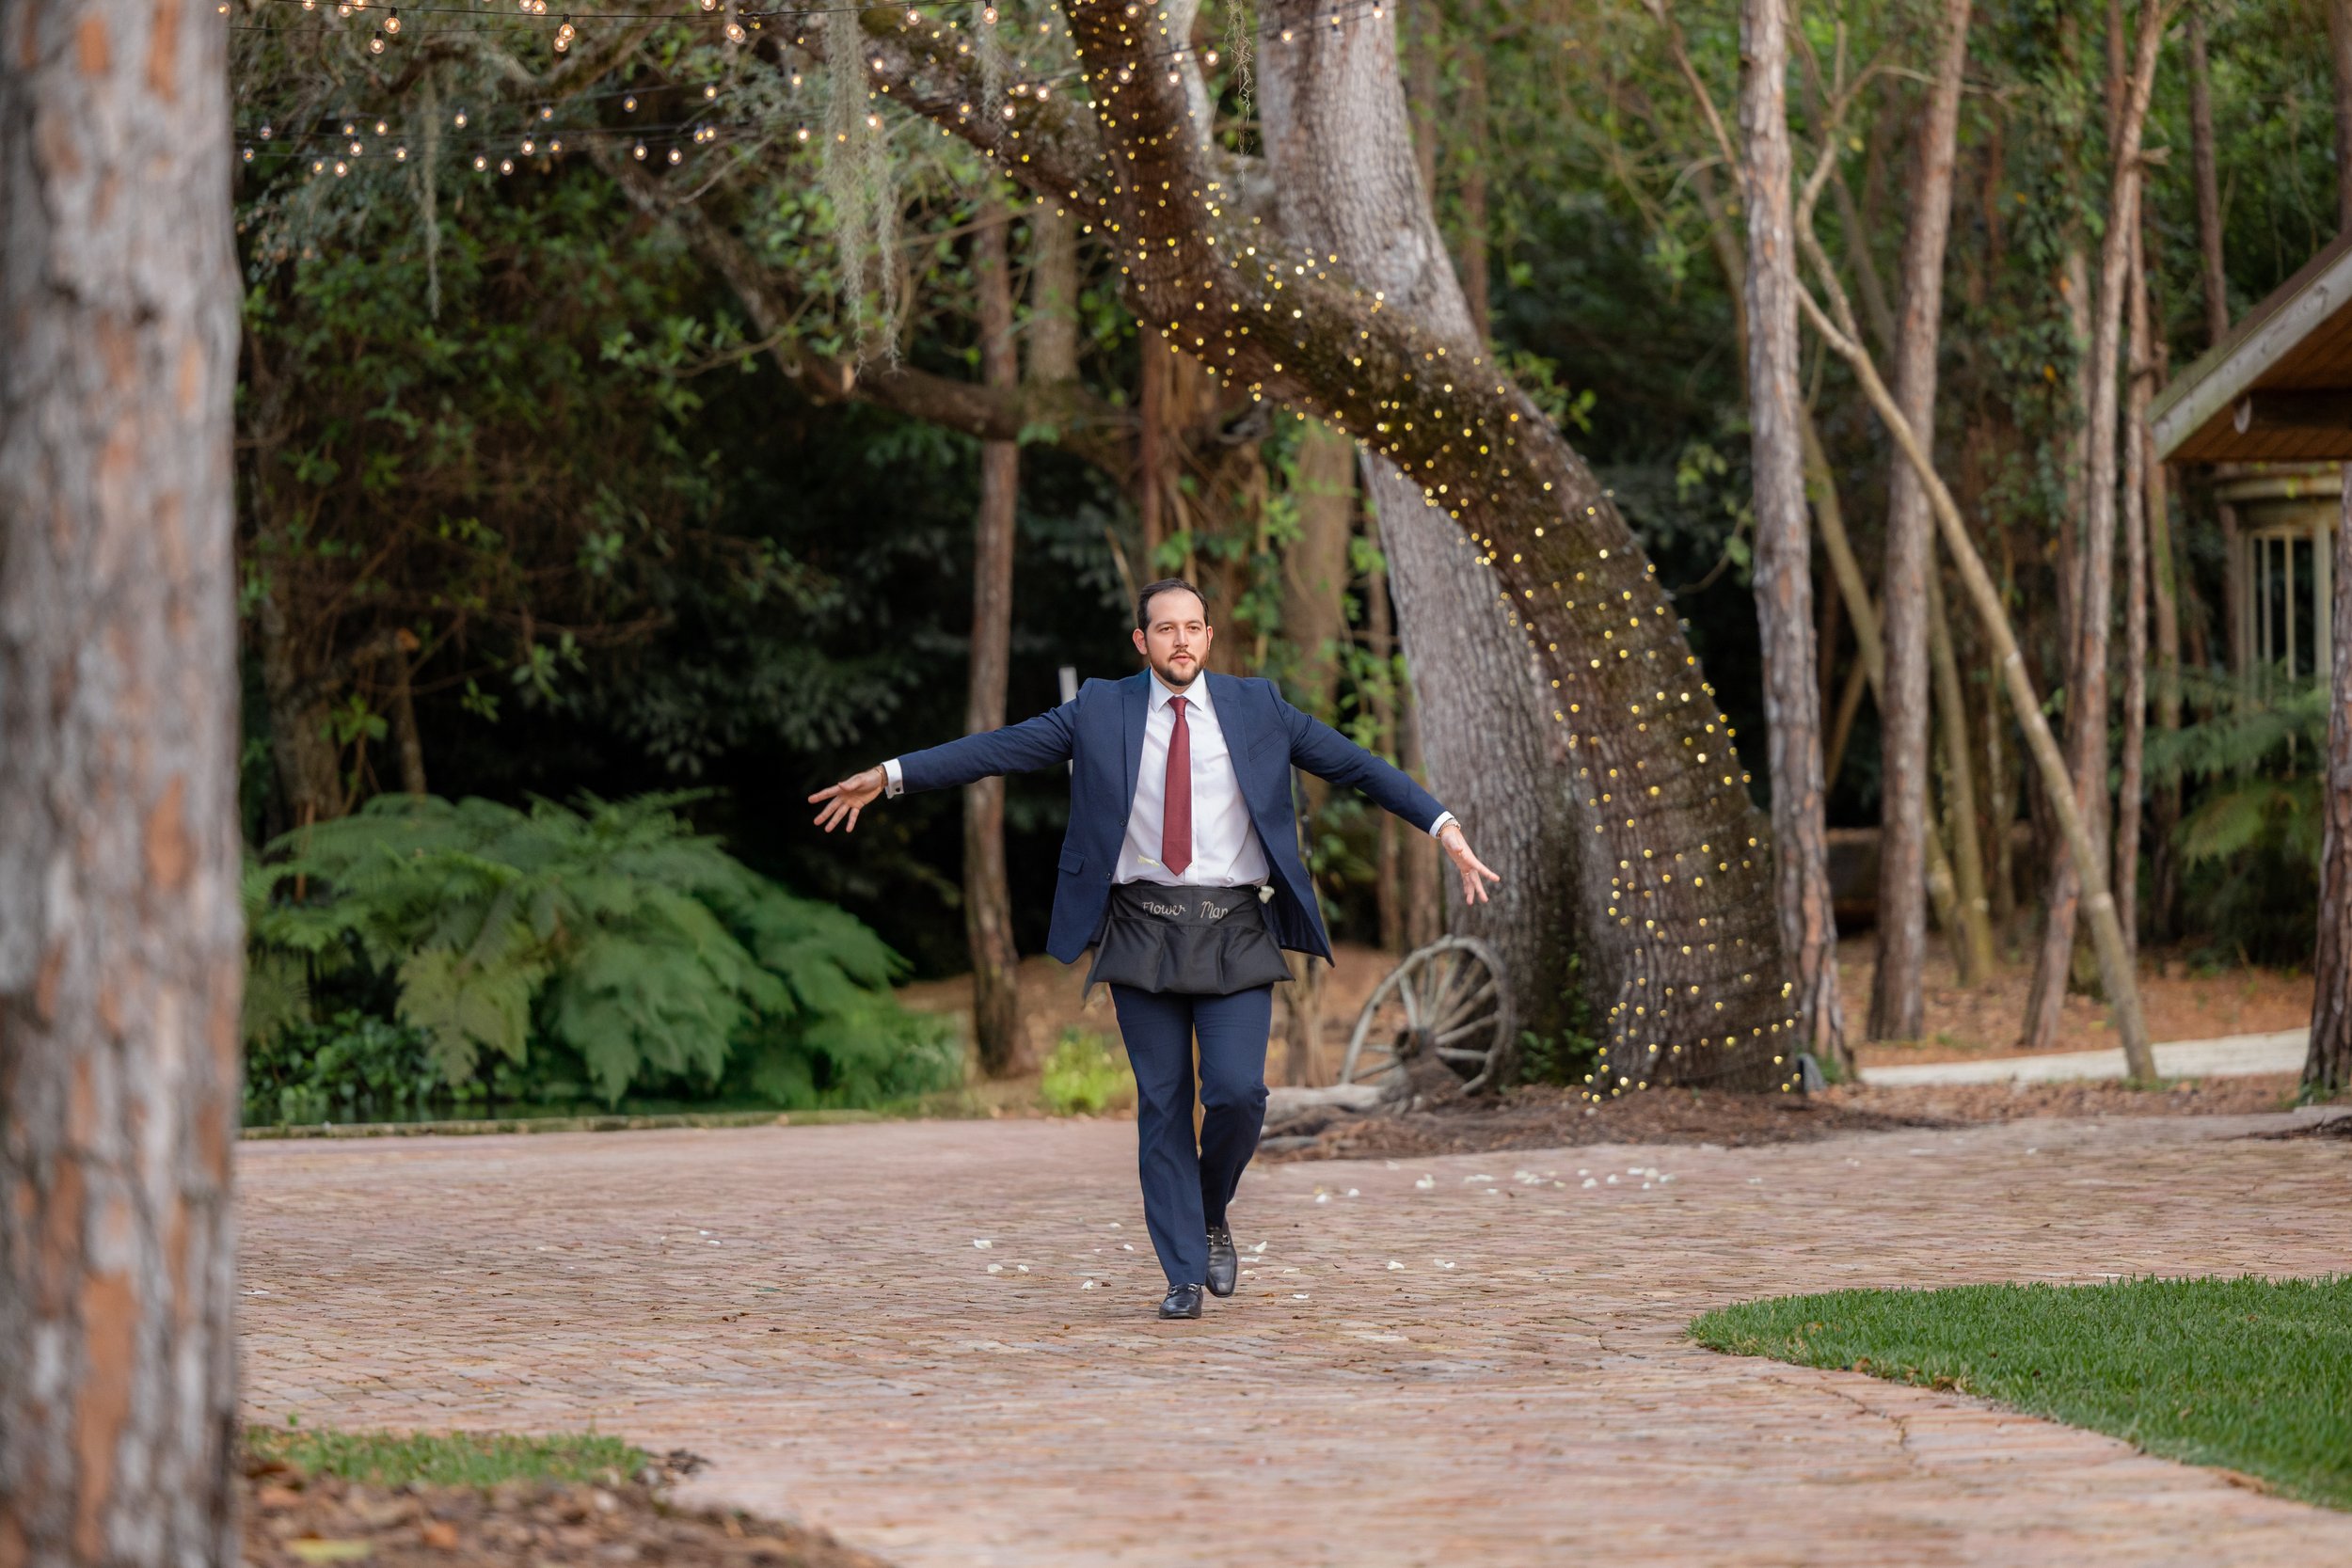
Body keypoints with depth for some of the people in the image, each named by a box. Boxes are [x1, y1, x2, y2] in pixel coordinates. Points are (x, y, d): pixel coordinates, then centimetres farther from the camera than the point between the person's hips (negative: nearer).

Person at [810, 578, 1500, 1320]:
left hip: (1235, 933, 0)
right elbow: (998, 748, 5)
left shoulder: (1256, 709, 5)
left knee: (1237, 1091, -14)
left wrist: (1444, 827, -4)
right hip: (1144, 933, 0)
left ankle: (1213, 1214, 16)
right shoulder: (1102, 711, 5)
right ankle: (1185, 1278, 7)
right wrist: (890, 776, 0)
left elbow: (1359, 765, 5)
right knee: (1163, 1107, 0)